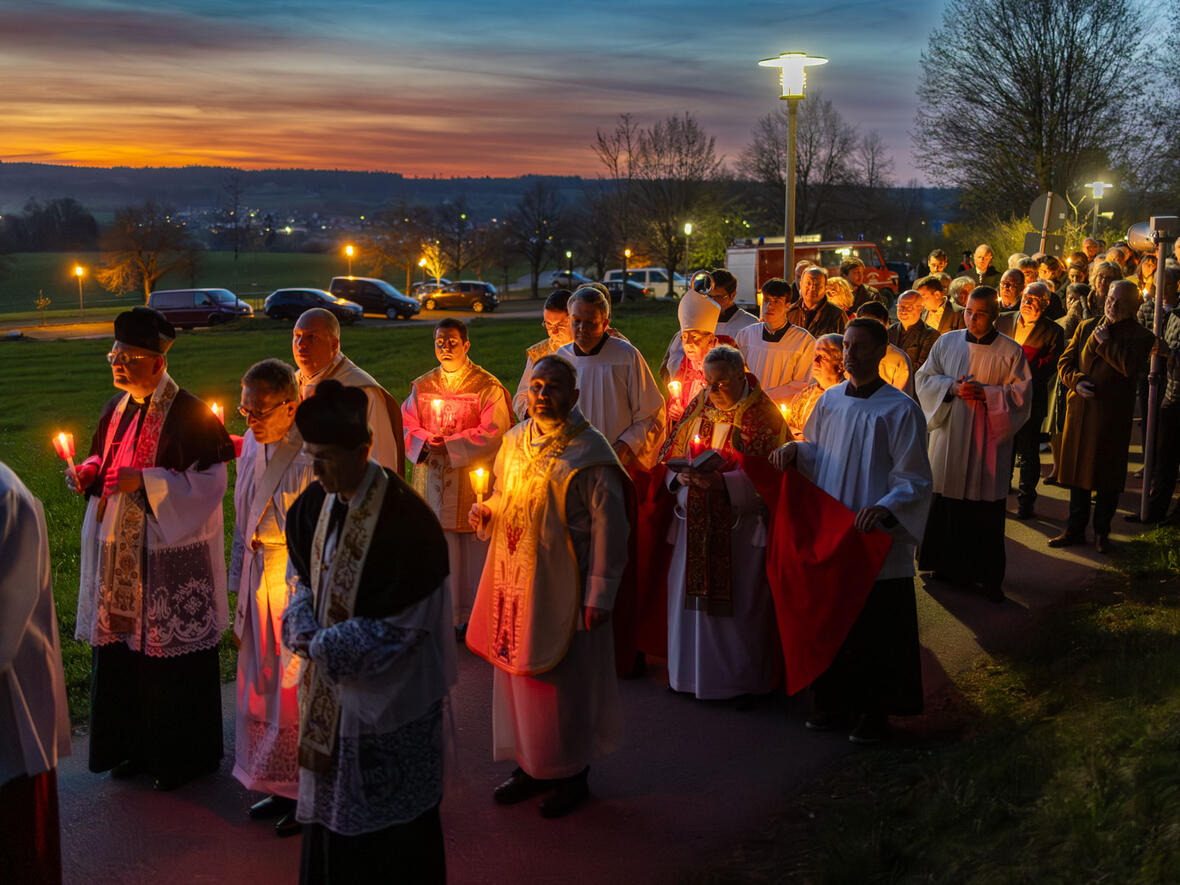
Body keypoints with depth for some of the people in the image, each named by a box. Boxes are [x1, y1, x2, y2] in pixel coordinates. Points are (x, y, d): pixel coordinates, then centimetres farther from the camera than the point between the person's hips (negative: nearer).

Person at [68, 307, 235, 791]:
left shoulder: (188, 414, -15)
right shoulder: (116, 409, 9)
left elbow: (208, 482, -17)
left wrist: (145, 482, -23)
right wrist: (87, 473, -2)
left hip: (169, 556, -7)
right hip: (119, 552, 7)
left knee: (171, 651, 3)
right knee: (122, 644, 14)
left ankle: (185, 754, 20)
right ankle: (137, 744, 32)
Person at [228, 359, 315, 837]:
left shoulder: (314, 456, -20)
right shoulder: (252, 444, 5)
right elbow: (243, 524, 13)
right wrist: (240, 594, 14)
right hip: (259, 583, 8)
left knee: (299, 692, 5)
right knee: (261, 686, 16)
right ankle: (281, 788, 34)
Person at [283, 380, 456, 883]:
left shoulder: (405, 518, -24)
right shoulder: (313, 505, -1)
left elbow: (405, 625, -20)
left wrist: (326, 646, -15)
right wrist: (302, 629, -8)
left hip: (387, 696, -7)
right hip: (330, 686, 7)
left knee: (392, 829, 10)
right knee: (331, 810, 20)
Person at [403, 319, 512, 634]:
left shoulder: (487, 386, -5)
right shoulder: (422, 386, 8)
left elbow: (493, 433, -12)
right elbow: (407, 425, 8)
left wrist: (447, 446, -16)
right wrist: (427, 443, -14)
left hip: (472, 480, -3)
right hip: (433, 479, 4)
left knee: (473, 548, 1)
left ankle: (473, 614, 14)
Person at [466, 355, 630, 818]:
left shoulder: (589, 452, -12)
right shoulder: (515, 442, 8)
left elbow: (608, 528, -13)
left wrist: (599, 595, -16)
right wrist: (485, 513, 0)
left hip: (559, 584, -6)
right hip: (512, 578, 6)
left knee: (563, 680, 3)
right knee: (515, 672, 14)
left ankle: (572, 773, 22)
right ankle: (531, 765, 31)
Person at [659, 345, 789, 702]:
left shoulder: (763, 415, -9)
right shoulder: (699, 407, 7)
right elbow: (671, 456, 13)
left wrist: (723, 482, -24)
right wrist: (679, 476, -10)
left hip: (740, 527, -5)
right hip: (696, 523, 5)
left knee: (739, 603, 2)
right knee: (692, 594, 10)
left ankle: (745, 679, 18)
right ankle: (692, 671, 26)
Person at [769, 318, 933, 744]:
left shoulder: (900, 409, -10)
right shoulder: (830, 400, 6)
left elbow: (915, 481, -11)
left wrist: (885, 508, -28)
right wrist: (795, 450, -3)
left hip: (877, 541, -5)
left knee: (874, 627, 4)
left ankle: (875, 710, 19)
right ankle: (835, 699, 28)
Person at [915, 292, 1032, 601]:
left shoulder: (1010, 351, 1)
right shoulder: (947, 342, 7)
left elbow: (1021, 392, -2)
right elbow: (924, 378, 5)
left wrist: (986, 393, -16)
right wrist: (953, 388, -12)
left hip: (987, 442, -2)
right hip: (949, 438, 2)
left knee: (986, 511, 1)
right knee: (946, 504, 4)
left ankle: (986, 575, 10)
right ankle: (949, 565, 19)